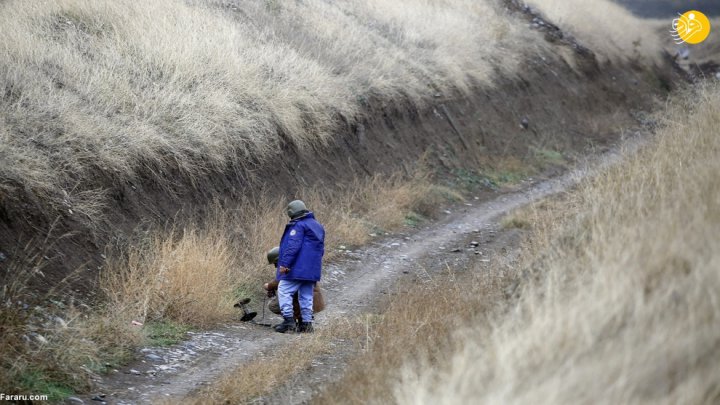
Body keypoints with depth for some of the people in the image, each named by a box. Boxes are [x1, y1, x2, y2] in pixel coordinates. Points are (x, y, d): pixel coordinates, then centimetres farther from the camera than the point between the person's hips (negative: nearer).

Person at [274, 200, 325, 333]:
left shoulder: (298, 226, -9)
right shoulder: (318, 226, 19)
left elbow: (293, 246, -19)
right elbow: (321, 249, 26)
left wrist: (284, 263, -21)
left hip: (297, 268, -9)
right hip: (312, 270, 9)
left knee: (284, 291, -6)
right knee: (306, 295, 12)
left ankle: (288, 320, -15)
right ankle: (307, 323, 11)